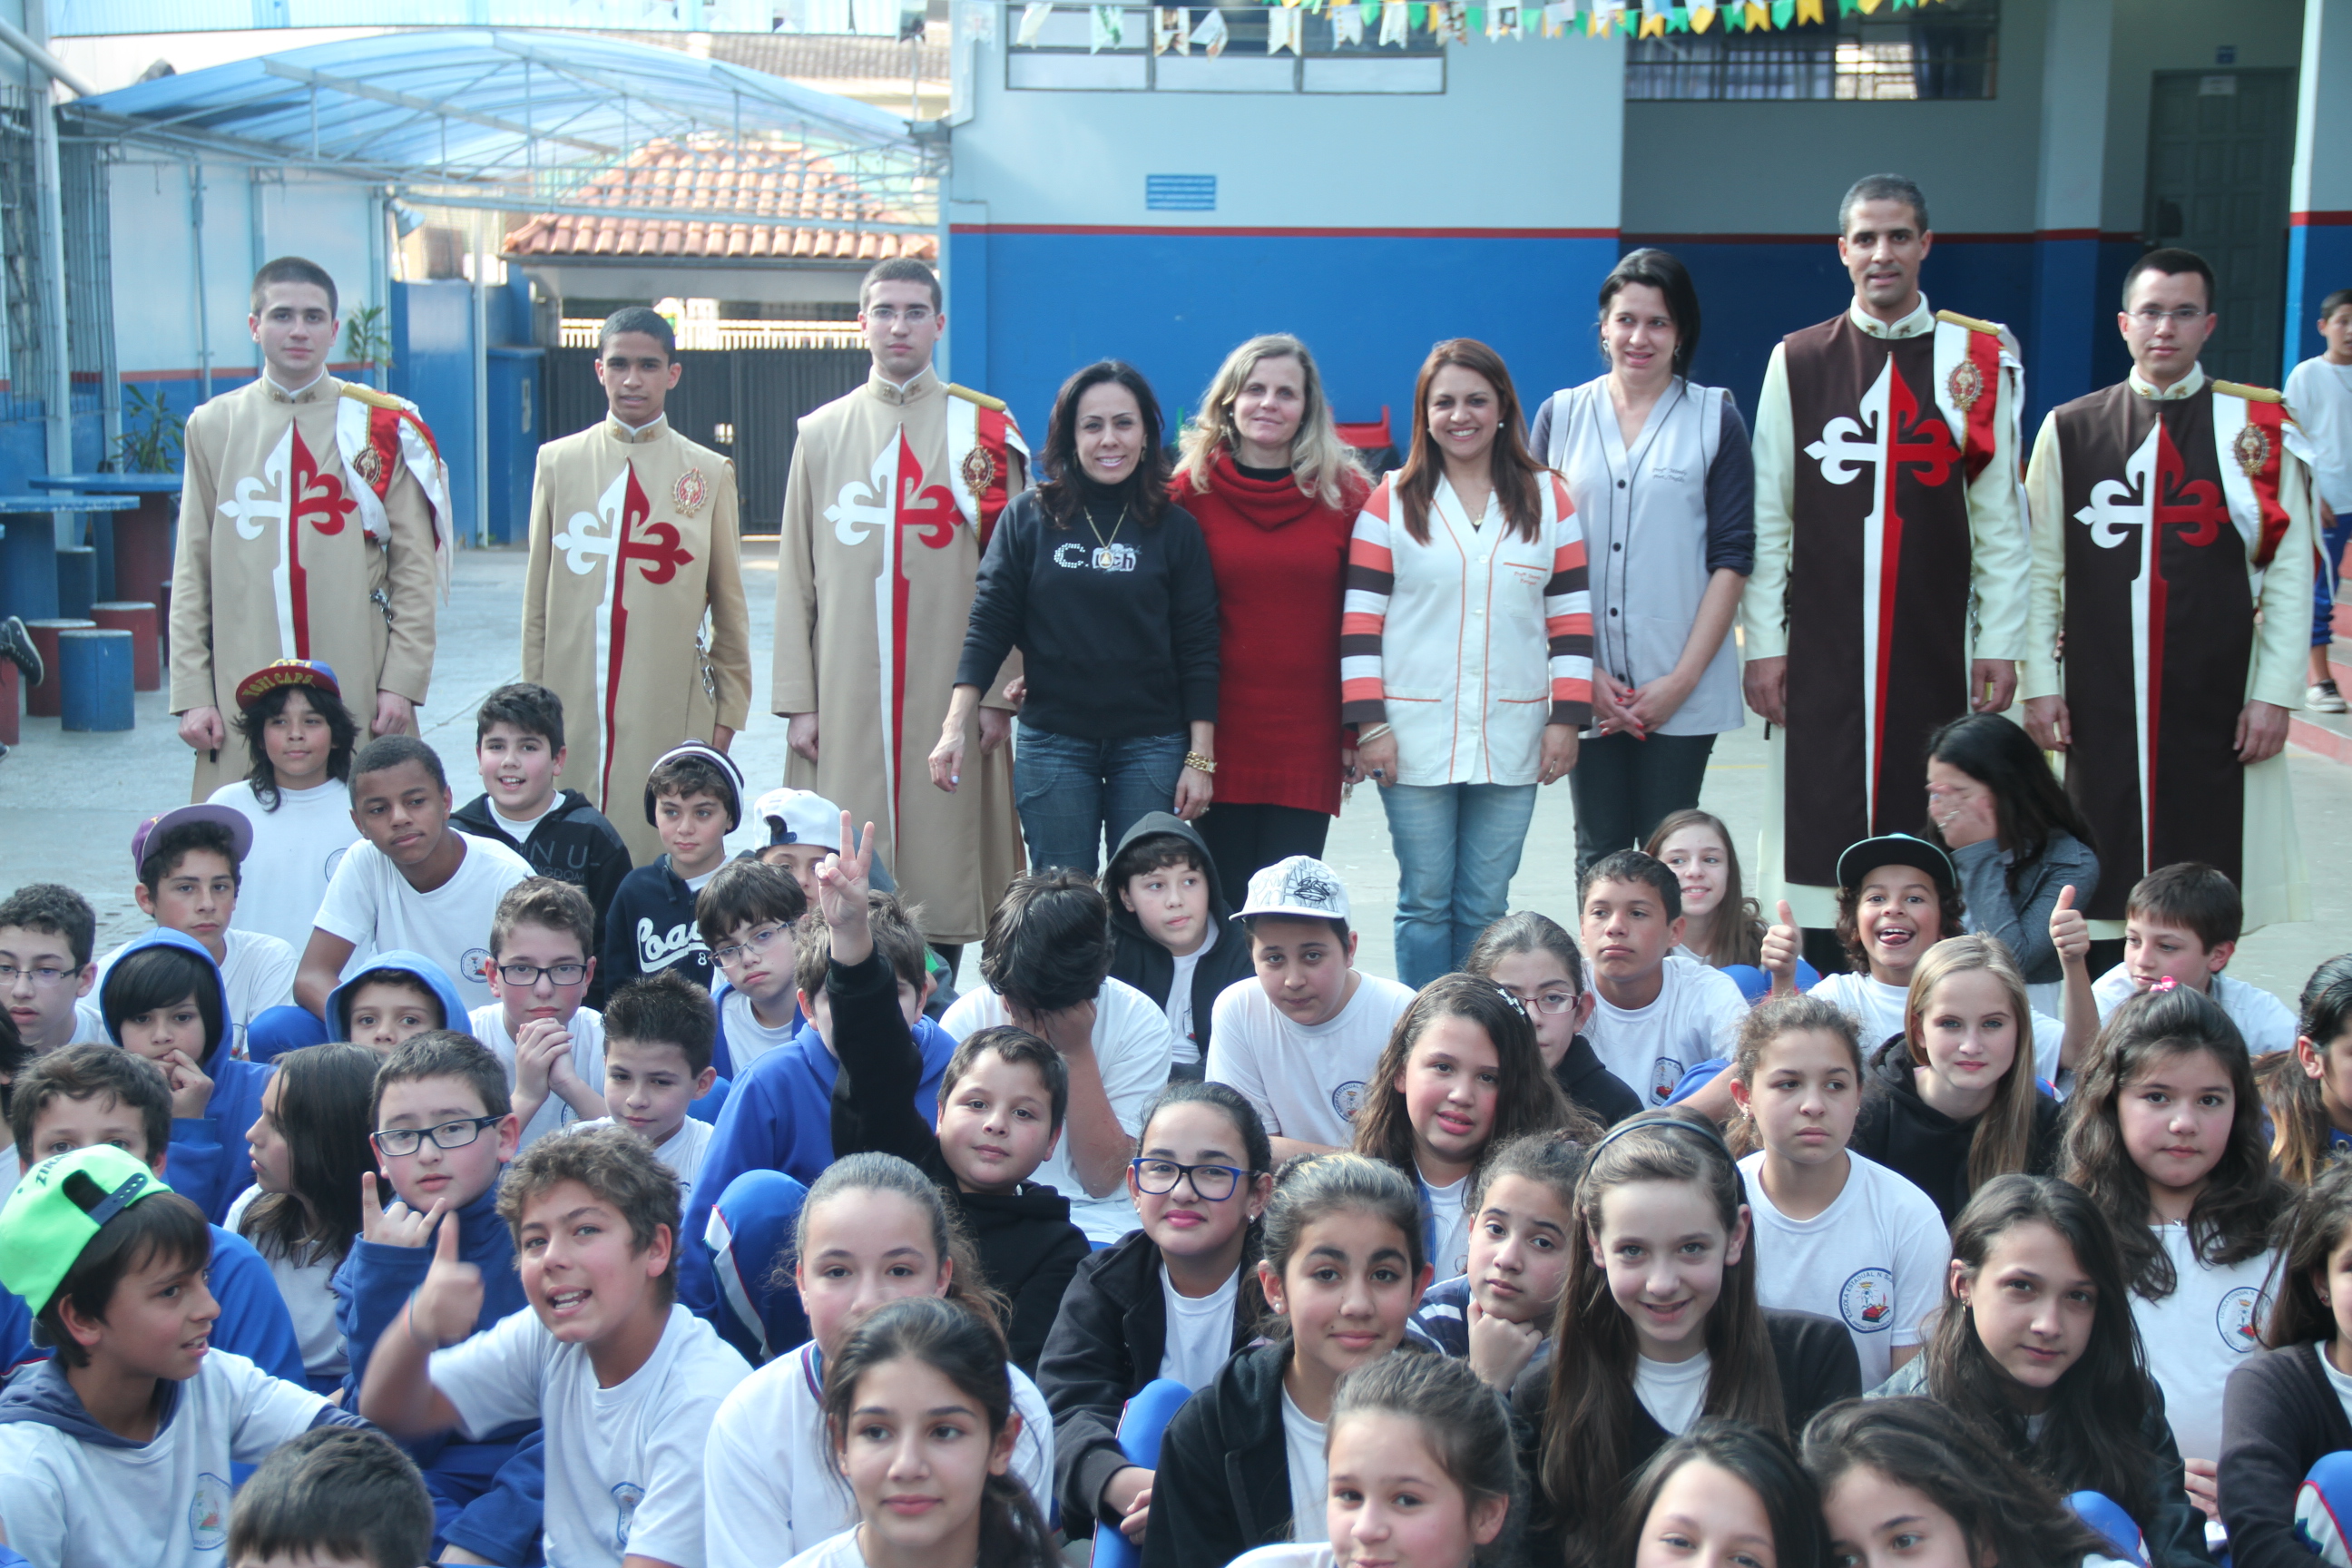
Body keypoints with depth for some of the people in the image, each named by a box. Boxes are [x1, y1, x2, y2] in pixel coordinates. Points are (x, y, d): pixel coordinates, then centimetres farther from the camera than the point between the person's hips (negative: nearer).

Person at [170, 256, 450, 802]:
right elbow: (192, 570, 8)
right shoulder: (212, 426, 10)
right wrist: (192, 692, 0)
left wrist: (402, 681, -6)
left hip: (359, 693, -1)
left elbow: (416, 568, 2)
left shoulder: (383, 426, 5)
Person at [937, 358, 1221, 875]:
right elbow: (989, 626, 1)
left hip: (1152, 746, 0)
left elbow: (1198, 649, 2)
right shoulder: (1029, 517, 1)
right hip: (1052, 744, 0)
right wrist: (955, 727, -7)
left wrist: (1200, 757, -3)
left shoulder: (1176, 529, 2)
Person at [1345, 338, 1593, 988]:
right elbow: (1360, 622, 0)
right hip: (1415, 738, -1)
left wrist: (1566, 719, 1)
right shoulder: (1392, 501, 4)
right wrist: (1369, 724, -7)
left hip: (1511, 738, 1)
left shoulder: (1548, 498, 9)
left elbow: (1571, 618, 8)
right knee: (1425, 903, 2)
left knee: (1485, 907, 5)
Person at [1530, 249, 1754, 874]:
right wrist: (1581, 671, -5)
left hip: (1681, 688, -1)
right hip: (1585, 684, 2)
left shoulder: (1715, 418, 3)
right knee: (1600, 853, 6)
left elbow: (1732, 558, -1)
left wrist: (1683, 678, -8)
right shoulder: (1561, 414, 7)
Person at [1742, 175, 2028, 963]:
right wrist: (1763, 641, -1)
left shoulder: (1979, 359, 5)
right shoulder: (1798, 360, 6)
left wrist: (2000, 642, 0)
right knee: (1819, 830, 0)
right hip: (1821, 652, 0)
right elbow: (1768, 518, 5)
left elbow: (2000, 518, 5)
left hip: (1934, 646, 0)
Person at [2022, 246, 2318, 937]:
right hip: (2101, 702, 1)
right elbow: (2040, 570, 7)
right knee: (2101, 893, 4)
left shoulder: (2258, 428, 2)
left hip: (2218, 700, -1)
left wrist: (2275, 694, -4)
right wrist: (2039, 684, 1)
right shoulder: (2070, 429, 5)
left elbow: (2290, 572, 2)